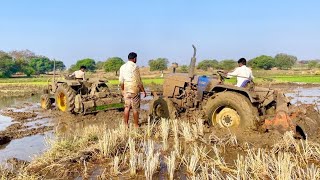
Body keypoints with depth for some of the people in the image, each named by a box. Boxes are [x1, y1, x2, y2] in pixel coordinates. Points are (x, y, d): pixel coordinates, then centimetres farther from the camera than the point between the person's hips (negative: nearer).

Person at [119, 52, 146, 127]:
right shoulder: (135, 67, -10)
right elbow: (138, 80, -11)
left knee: (127, 107, 12)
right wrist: (143, 90, -3)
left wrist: (122, 90, 21)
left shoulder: (122, 67, 8)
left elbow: (121, 80, 10)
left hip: (126, 90, 6)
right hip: (134, 90, -6)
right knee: (135, 108, 2)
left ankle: (126, 124, 16)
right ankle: (136, 125, 9)